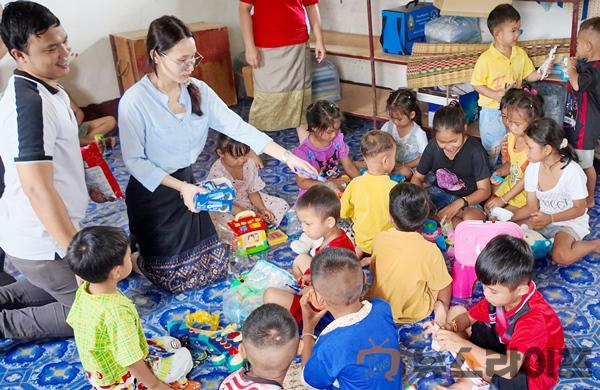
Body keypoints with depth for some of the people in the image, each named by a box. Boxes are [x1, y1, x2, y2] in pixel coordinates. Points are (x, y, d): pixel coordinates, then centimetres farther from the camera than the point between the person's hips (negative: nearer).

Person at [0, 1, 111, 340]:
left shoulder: (43, 89, 3)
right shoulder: (29, 104, -28)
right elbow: (37, 188, -33)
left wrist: (84, 187, 21)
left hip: (36, 233, 9)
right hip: (41, 241, -9)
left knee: (57, 288, 30)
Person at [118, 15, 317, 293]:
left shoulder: (198, 90, -9)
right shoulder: (134, 102, -24)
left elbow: (237, 127, -10)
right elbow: (134, 160, -19)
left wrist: (287, 157, -15)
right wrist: (181, 186, -25)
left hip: (186, 183, 5)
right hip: (151, 191, -5)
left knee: (215, 269, 15)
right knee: (176, 280, 7)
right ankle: (133, 256, 36)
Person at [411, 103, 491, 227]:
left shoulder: (475, 151, -16)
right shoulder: (433, 146, -6)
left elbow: (484, 190, -14)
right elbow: (417, 177, 3)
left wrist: (459, 203, -31)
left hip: (467, 199, -4)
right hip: (440, 193, 4)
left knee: (472, 218, -38)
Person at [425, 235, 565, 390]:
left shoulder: (533, 319, -36)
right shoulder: (501, 294, -15)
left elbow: (508, 369, -44)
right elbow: (468, 317, 0)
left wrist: (462, 344, -43)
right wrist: (450, 328, -23)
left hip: (529, 376, -8)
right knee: (456, 311, 1)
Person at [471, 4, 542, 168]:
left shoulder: (520, 54, -3)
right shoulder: (486, 59, -19)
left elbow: (529, 75, 6)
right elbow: (476, 84, -13)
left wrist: (541, 74, -14)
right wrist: (495, 95, -24)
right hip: (492, 112, -4)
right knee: (491, 151, 11)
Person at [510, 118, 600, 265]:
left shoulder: (573, 172, -24)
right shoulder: (532, 168, -8)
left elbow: (579, 209, -14)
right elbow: (532, 206, -1)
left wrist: (550, 218, -29)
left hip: (570, 222, -5)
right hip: (543, 219, 5)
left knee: (560, 256, -32)